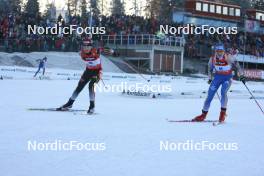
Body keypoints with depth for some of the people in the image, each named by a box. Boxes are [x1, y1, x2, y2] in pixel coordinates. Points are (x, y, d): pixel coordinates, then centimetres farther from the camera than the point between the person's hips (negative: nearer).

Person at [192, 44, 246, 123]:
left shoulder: (228, 57, -22)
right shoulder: (212, 59, -12)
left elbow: (236, 64, -10)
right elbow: (210, 68, 8)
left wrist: (241, 75, -11)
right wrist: (210, 78, 17)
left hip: (227, 77, -3)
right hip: (217, 77, 3)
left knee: (223, 92, -26)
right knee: (210, 95, -2)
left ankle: (223, 112, -15)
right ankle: (204, 114, 9)